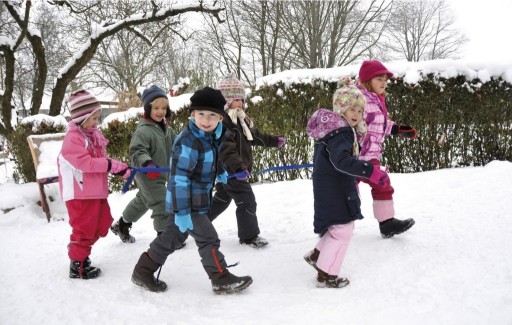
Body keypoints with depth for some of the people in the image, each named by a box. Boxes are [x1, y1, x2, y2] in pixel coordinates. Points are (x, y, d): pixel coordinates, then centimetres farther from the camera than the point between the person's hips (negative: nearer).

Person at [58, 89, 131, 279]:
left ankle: (79, 252, 36)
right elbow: (85, 163, -28)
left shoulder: (93, 134, 10)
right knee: (84, 228, 0)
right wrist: (113, 165, -26)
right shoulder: (73, 138, -18)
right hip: (79, 193, -9)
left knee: (101, 225, 18)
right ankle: (77, 266, 16)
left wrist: (118, 168, -1)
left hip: (96, 190, 9)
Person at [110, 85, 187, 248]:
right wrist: (147, 164, -46)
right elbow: (137, 151, -31)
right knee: (162, 204, -8)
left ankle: (121, 225, 44)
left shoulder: (166, 128, 6)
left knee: (142, 201, 25)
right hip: (147, 175, -10)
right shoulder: (143, 130, -22)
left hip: (161, 173, 10)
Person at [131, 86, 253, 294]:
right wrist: (181, 211, -28)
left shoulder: (210, 136, 4)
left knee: (171, 237, 17)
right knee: (208, 238, -3)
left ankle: (143, 271, 28)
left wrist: (219, 171, 31)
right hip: (187, 202, -10)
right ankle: (222, 280, 9)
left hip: (195, 200, 10)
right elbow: (179, 178, -27)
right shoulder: (188, 142, -25)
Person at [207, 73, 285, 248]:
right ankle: (249, 236, 10)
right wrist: (238, 167, -42)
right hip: (230, 170, -11)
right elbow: (225, 148, -33)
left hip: (227, 170, 11)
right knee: (247, 201, -4)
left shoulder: (240, 119, 11)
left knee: (221, 200, 23)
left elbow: (254, 135, 25)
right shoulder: (221, 121, -23)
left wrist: (273, 141, 28)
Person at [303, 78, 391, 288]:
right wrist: (371, 172, -45)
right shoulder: (340, 133, -23)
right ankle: (326, 275, 8)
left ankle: (317, 255, 33)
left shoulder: (342, 129, 11)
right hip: (333, 189, -11)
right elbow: (342, 160, -39)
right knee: (342, 229, -3)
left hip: (337, 187, 11)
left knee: (342, 225, 21)